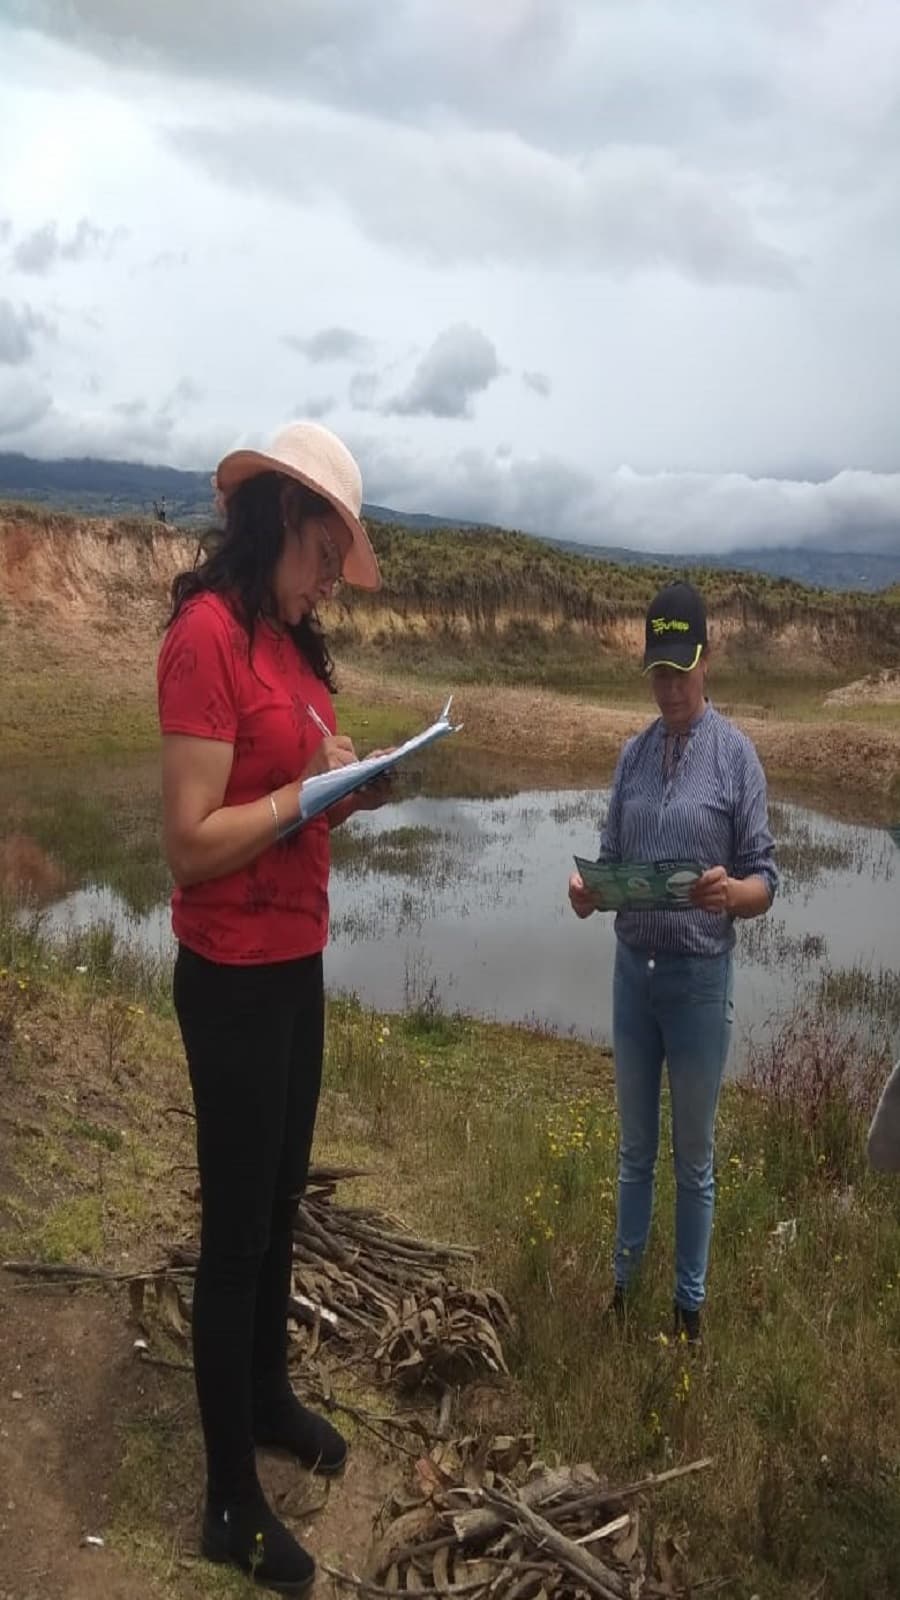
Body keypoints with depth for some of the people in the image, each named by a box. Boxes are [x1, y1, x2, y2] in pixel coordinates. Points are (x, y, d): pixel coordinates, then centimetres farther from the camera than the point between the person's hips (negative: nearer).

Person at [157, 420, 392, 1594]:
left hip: (296, 962, 8)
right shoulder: (206, 633, -19)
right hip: (233, 977, -8)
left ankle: (270, 1397, 44)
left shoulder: (289, 642, 8)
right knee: (236, 1232, 6)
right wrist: (319, 790, -19)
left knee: (282, 1203, 22)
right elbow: (191, 844, -22)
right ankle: (231, 1503, 25)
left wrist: (355, 787, -5)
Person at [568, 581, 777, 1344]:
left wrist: (730, 893, -30)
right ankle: (624, 1283, 35)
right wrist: (589, 892, -13)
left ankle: (691, 1303, 30)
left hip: (700, 978, -4)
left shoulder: (736, 754, -9)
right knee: (635, 1148, 19)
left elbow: (765, 882, -9)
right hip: (632, 969, 4)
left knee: (694, 1158, 12)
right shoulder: (632, 755, 6)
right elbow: (612, 860, 8)